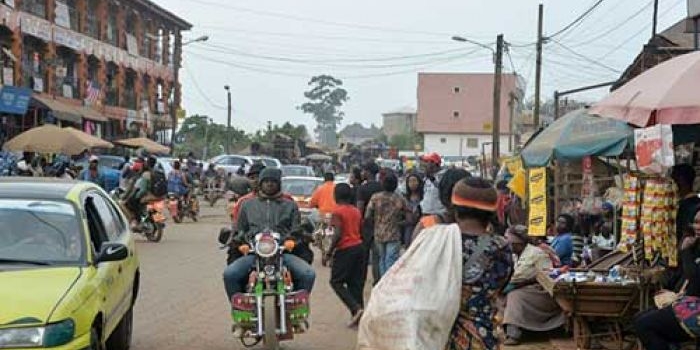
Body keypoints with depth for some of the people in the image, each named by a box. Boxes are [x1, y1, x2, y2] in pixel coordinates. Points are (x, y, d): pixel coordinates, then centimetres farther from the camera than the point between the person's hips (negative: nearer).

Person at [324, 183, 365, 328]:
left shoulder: (337, 211, -10)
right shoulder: (356, 211, 13)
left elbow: (338, 234, -18)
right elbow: (360, 232, 14)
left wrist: (329, 254, -13)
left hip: (345, 249, -7)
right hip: (359, 247, 7)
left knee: (336, 282, 1)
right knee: (355, 283, 9)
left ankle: (356, 308, -13)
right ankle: (358, 317, 8)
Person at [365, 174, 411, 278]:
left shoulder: (375, 197, -5)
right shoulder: (401, 199, -6)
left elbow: (367, 217, -9)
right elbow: (409, 218, -6)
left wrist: (375, 223, 10)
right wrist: (398, 223, 9)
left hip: (379, 235, 2)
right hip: (394, 236, -2)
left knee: (382, 260, 16)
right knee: (391, 262, -1)